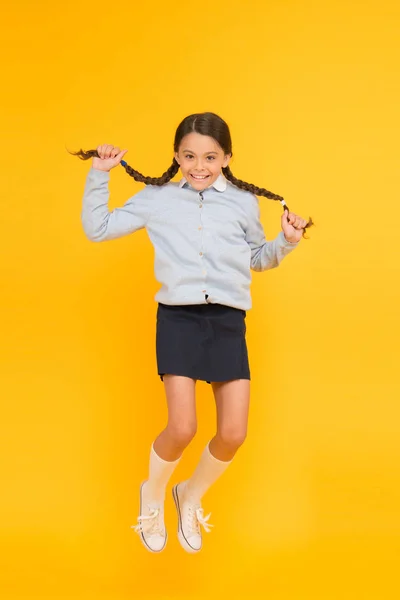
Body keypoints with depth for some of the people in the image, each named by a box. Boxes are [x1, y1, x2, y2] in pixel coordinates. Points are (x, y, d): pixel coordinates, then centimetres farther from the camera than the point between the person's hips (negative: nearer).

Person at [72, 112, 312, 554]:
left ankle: (191, 495, 29)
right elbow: (97, 229, 11)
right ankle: (153, 494, 22)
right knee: (181, 429, -12)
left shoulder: (244, 201, 9)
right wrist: (99, 176, 5)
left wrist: (286, 242, 3)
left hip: (228, 320, 2)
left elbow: (258, 259, 22)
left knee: (233, 434, -2)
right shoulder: (155, 198, 6)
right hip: (178, 317, -2)